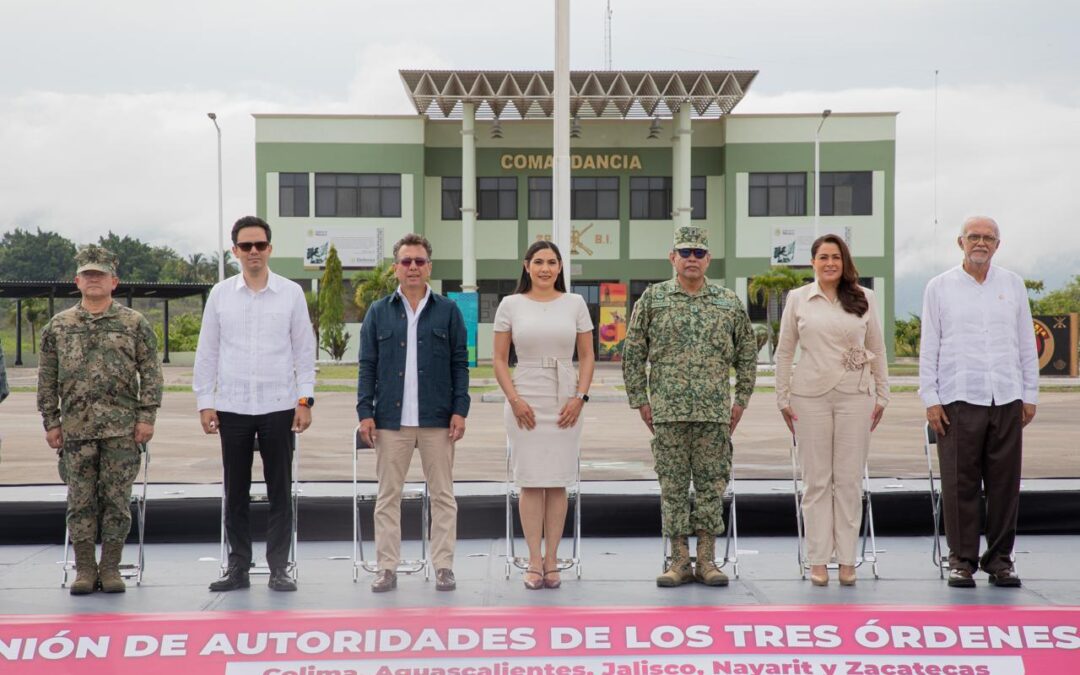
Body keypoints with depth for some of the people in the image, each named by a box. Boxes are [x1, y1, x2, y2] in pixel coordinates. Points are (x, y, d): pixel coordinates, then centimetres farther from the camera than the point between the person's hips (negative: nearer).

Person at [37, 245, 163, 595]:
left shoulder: (135, 323, 5)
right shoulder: (58, 326, 10)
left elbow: (151, 373, 3)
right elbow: (47, 379, 12)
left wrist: (146, 417, -4)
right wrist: (51, 422, 5)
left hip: (122, 428, -1)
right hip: (75, 428, 2)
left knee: (117, 499, 1)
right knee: (80, 500, 2)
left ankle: (110, 567, 9)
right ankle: (84, 569, 11)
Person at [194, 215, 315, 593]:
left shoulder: (291, 293, 3)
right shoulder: (220, 294, 5)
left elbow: (304, 350, 4)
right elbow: (206, 352, 7)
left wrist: (305, 399, -3)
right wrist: (204, 402, 2)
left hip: (279, 406, -1)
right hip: (232, 407, 1)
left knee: (280, 491, 2)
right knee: (236, 492, 6)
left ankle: (279, 568, 9)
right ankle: (238, 568, 14)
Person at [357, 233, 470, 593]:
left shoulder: (448, 311, 7)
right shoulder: (379, 312, 9)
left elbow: (460, 364, 6)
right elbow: (367, 366, 7)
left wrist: (460, 410, -2)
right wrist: (365, 412, -2)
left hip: (437, 419, 0)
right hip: (391, 418, 1)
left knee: (442, 495, 3)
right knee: (388, 496, 3)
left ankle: (443, 567, 9)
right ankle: (387, 568, 9)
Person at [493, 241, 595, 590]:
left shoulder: (575, 303, 6)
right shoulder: (510, 304, 3)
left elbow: (587, 356, 8)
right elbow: (499, 360, 3)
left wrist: (580, 397, -5)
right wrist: (514, 399, -8)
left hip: (565, 402, 1)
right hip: (525, 401, -1)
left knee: (557, 483, 3)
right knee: (531, 482, -1)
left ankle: (551, 562, 8)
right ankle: (535, 563, 4)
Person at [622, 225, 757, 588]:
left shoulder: (729, 302, 8)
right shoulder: (652, 298, 4)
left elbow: (747, 354, 14)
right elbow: (633, 353, 6)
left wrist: (741, 400, 8)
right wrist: (640, 400, 1)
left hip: (715, 412, 1)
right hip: (667, 411, -1)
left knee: (712, 484, 3)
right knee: (673, 485, 2)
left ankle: (707, 560, 11)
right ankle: (679, 560, 10)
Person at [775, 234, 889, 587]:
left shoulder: (864, 298, 7)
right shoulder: (798, 299, 5)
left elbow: (877, 349, 11)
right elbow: (784, 352, 8)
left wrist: (882, 395, 8)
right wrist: (783, 398, 4)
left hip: (855, 396, 0)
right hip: (810, 397, 0)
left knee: (850, 480, 3)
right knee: (816, 480, 2)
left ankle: (847, 559, 9)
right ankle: (818, 560, 8)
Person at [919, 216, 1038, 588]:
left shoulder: (1013, 284, 13)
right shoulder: (939, 287, 6)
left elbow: (1026, 343, 14)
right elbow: (928, 348, 5)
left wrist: (1030, 394, 9)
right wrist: (930, 399, -1)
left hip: (1006, 399, 2)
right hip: (958, 400, -2)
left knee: (1004, 482, 2)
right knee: (960, 483, -3)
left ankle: (999, 559, 12)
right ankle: (962, 560, 6)